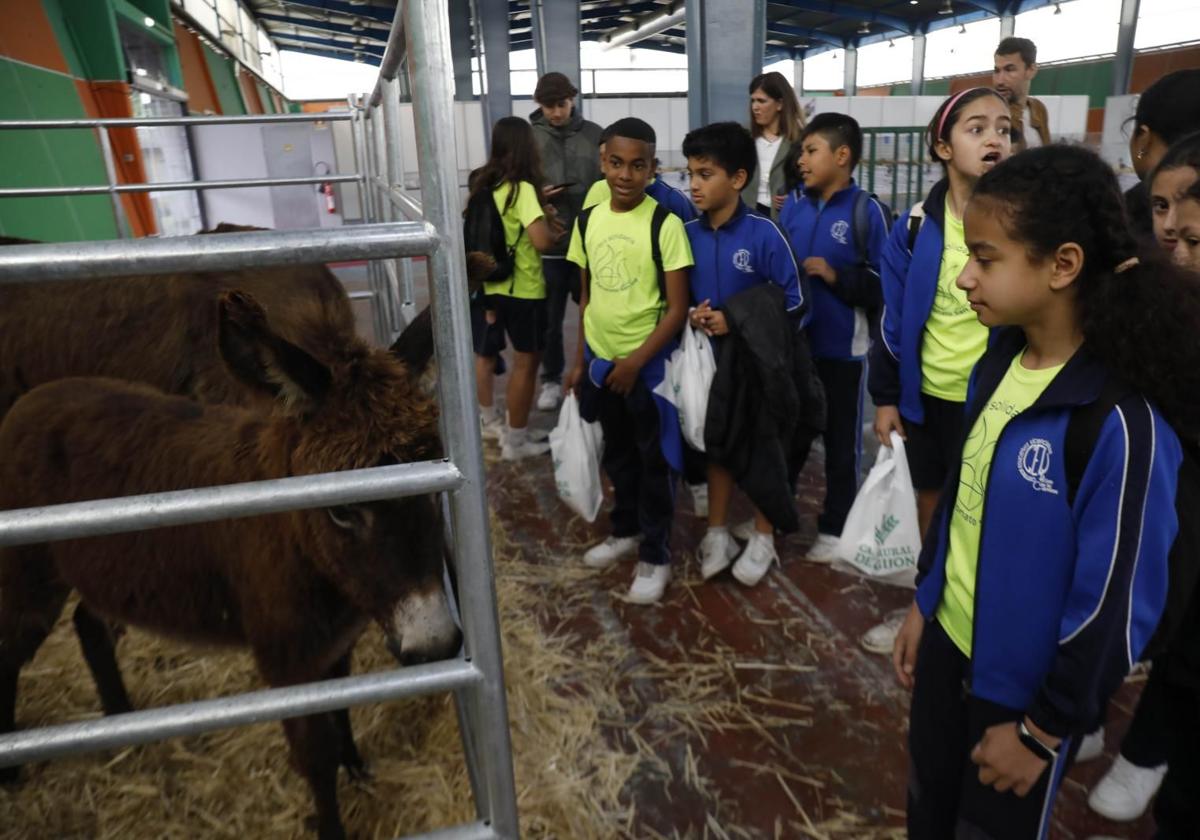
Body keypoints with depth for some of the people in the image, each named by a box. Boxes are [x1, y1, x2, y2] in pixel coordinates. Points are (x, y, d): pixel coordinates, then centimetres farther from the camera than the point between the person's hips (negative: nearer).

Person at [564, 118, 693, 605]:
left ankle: (655, 556, 21)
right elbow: (586, 296, 10)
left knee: (654, 460, 7)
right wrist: (580, 360, 10)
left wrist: (635, 361, -17)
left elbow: (677, 308, -14)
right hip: (600, 360, 5)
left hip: (647, 363, -5)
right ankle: (625, 530, 40)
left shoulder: (665, 224, -14)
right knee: (617, 453, 21)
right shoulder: (588, 221, 2)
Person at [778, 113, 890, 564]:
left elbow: (883, 285, -12)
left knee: (840, 439, 10)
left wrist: (835, 275, -20)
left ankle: (835, 527, 26)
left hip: (843, 348, -4)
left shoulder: (867, 210, -12)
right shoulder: (793, 204, 1)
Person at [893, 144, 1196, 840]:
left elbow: (1116, 606, -21)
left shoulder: (1122, 422, -27)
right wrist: (923, 602, 12)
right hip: (948, 639, 6)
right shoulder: (998, 362, -5)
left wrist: (1041, 729, -13)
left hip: (1024, 681, -6)